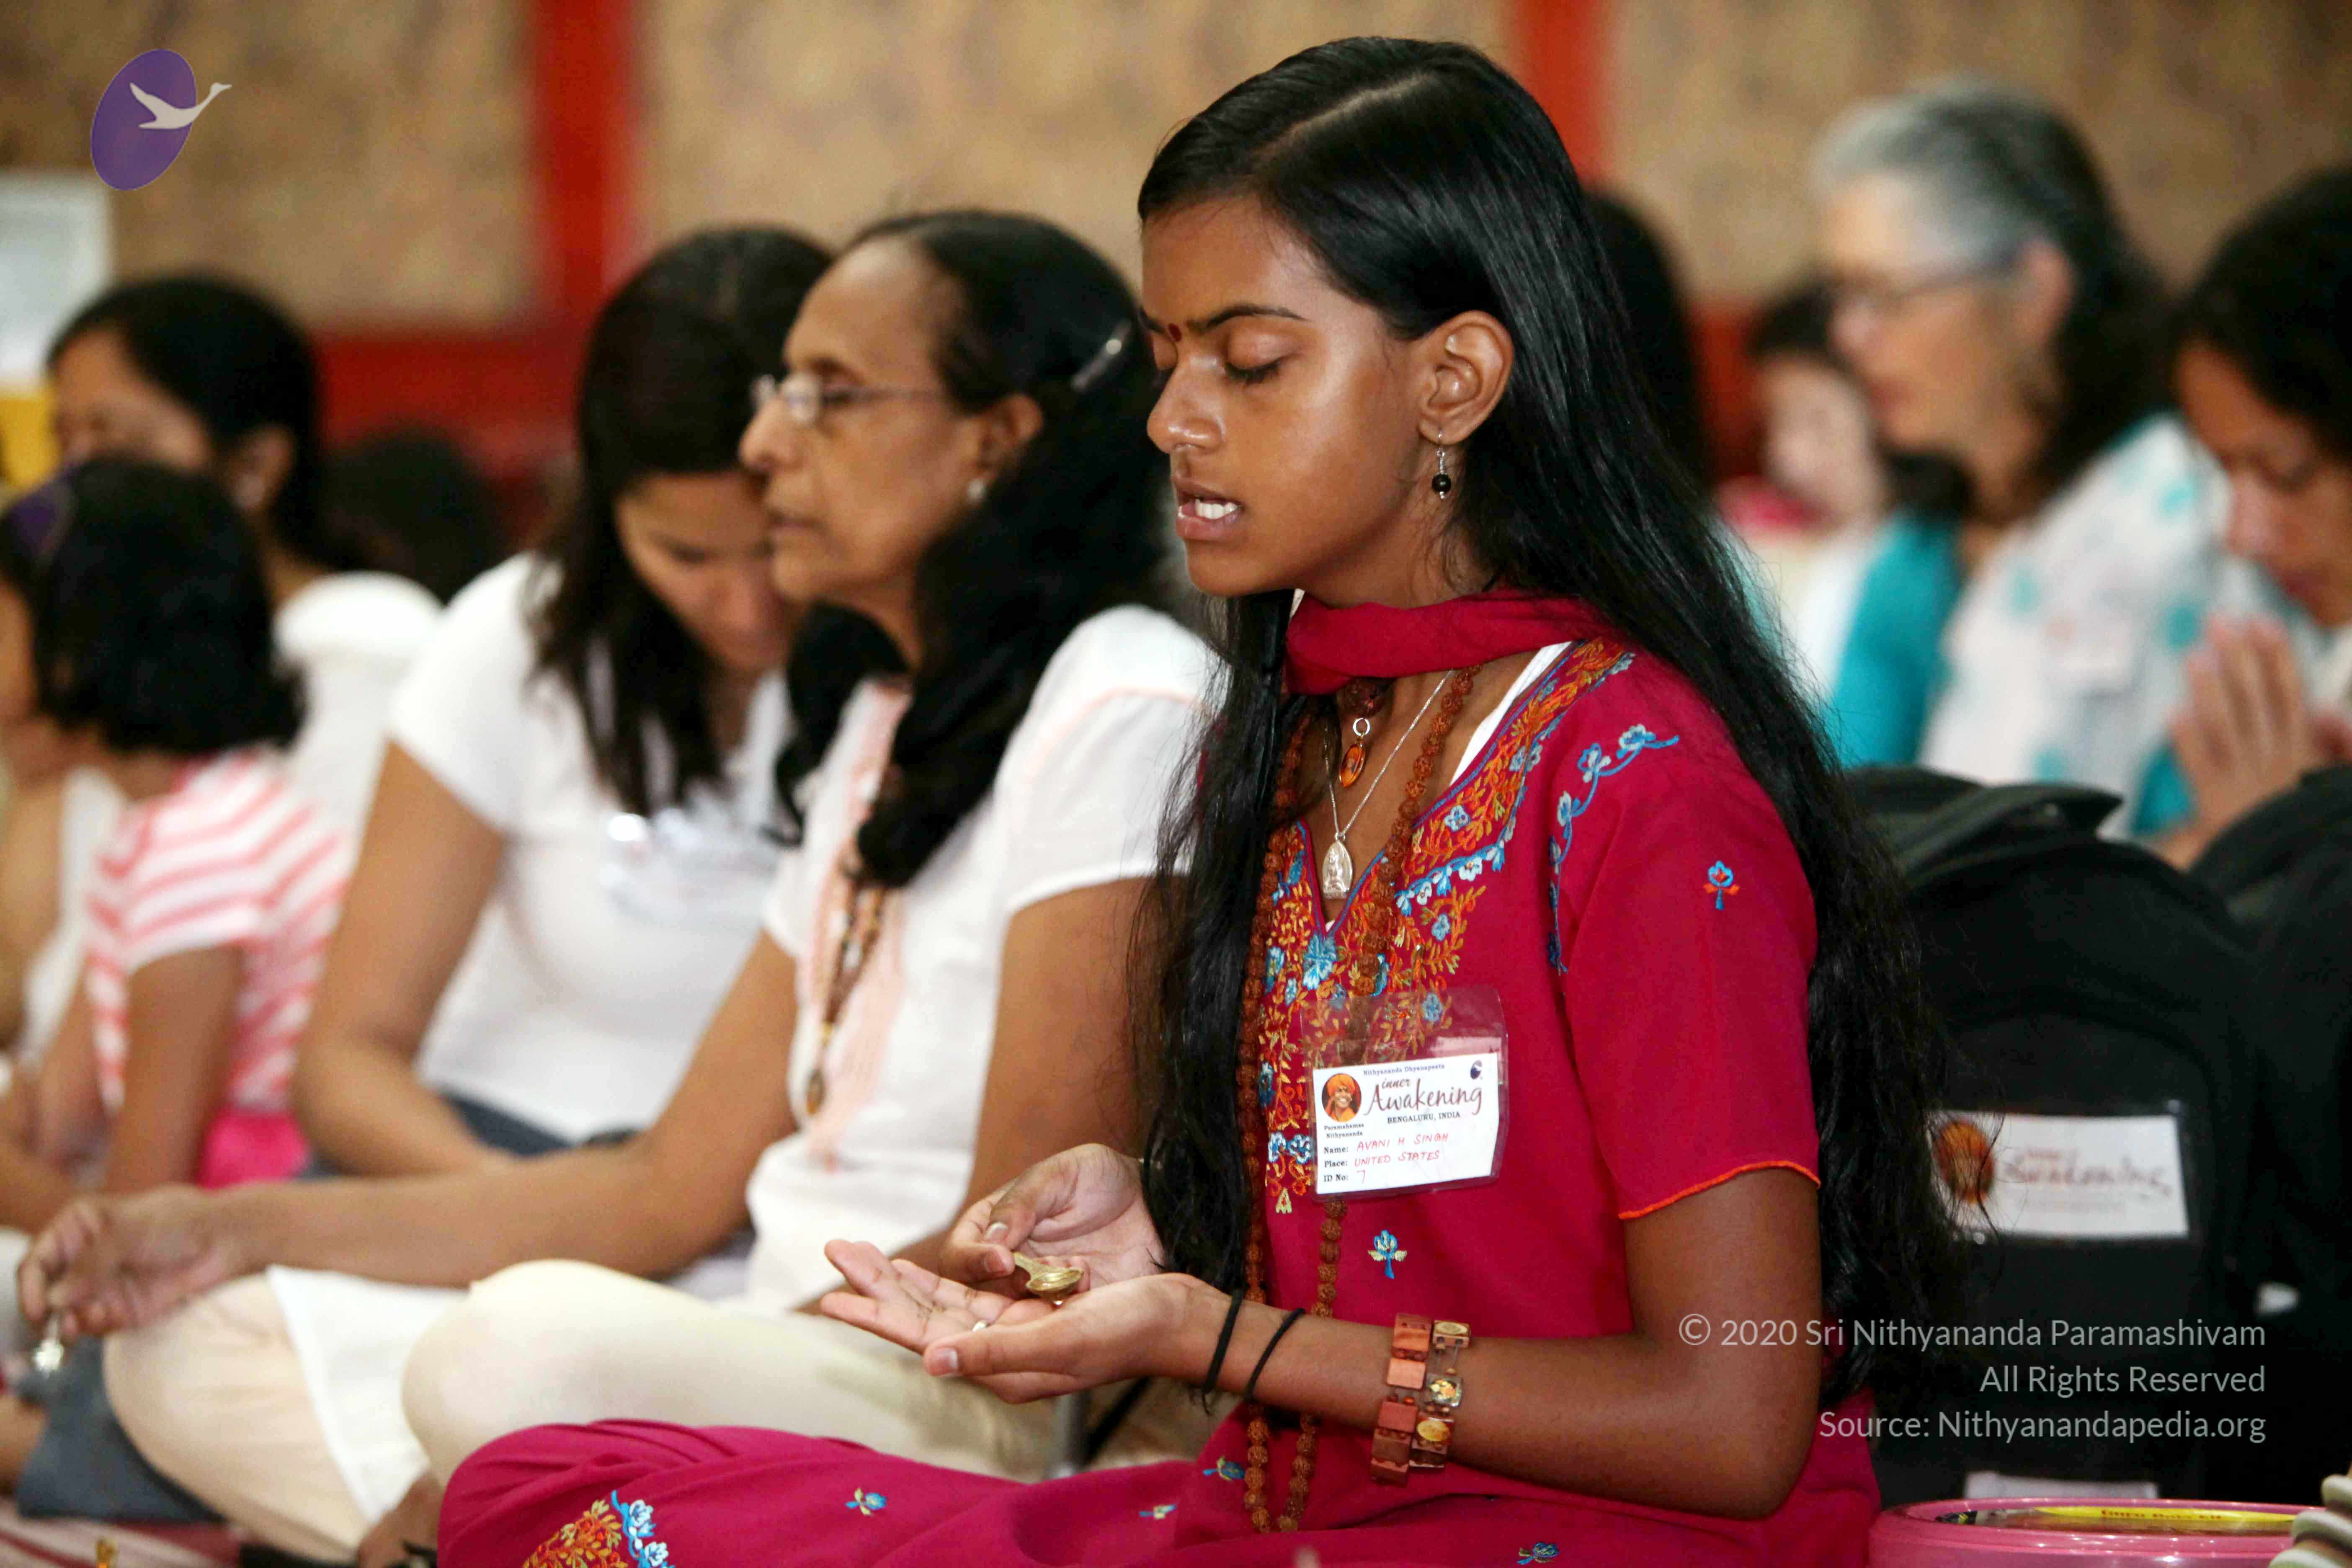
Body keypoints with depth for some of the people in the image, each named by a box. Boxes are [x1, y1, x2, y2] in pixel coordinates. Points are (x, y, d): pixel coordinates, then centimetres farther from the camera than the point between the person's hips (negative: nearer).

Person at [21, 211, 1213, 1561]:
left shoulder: (1127, 704, -9)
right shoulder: (879, 725, 21)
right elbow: (677, 1188, 19)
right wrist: (243, 1230, 10)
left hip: (979, 1402, -10)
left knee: (535, 1348, -36)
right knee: (186, 1351, 1)